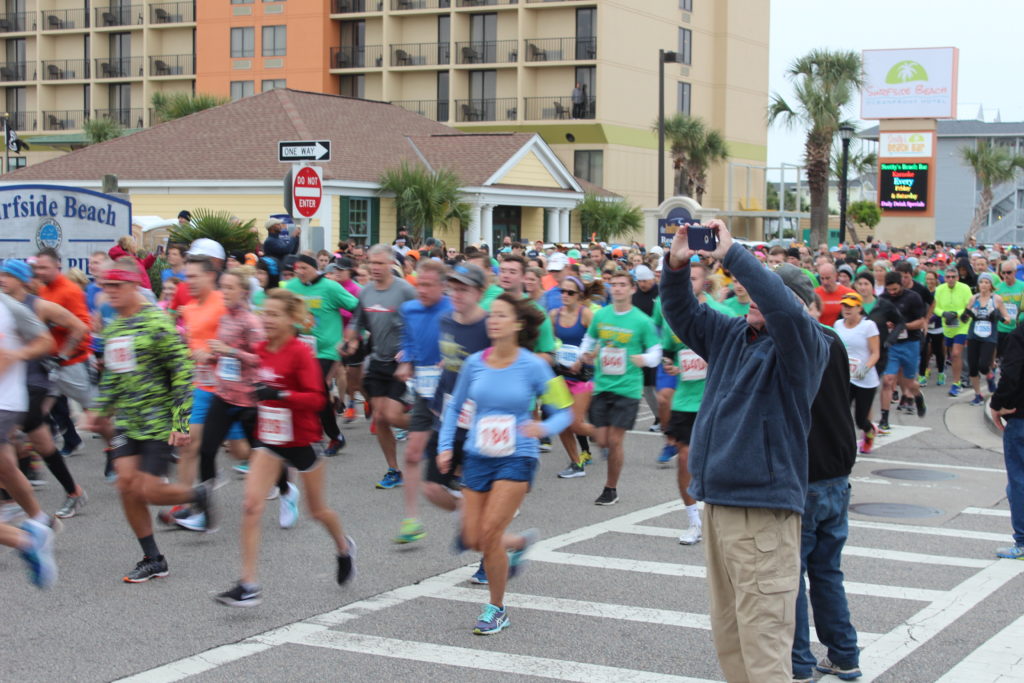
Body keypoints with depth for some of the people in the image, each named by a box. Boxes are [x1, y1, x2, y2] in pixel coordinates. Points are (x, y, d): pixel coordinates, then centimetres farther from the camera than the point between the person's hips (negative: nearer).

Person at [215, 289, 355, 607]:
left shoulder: (301, 352, -18)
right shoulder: (260, 350, 0)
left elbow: (316, 398, -25)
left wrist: (280, 395, -35)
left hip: (301, 440, -4)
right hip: (269, 440, 5)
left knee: (318, 510, 14)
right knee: (251, 506, -13)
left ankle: (344, 548, 47)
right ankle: (248, 585, -11)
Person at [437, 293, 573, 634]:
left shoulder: (533, 366, -9)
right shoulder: (475, 363, 0)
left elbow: (564, 412, -2)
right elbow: (454, 406, 14)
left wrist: (543, 428, -23)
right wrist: (445, 446, 5)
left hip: (517, 458, -4)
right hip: (477, 457, 4)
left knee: (489, 533, -14)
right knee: (474, 539, 3)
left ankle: (497, 609, 7)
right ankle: (520, 542, 38)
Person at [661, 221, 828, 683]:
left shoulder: (804, 345, -8)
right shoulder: (731, 335, 14)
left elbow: (784, 310, -27)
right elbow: (682, 315, 17)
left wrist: (731, 255, -23)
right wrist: (676, 266, -1)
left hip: (764, 509, -8)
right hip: (717, 501, 8)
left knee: (763, 637, -10)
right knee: (727, 634, 16)